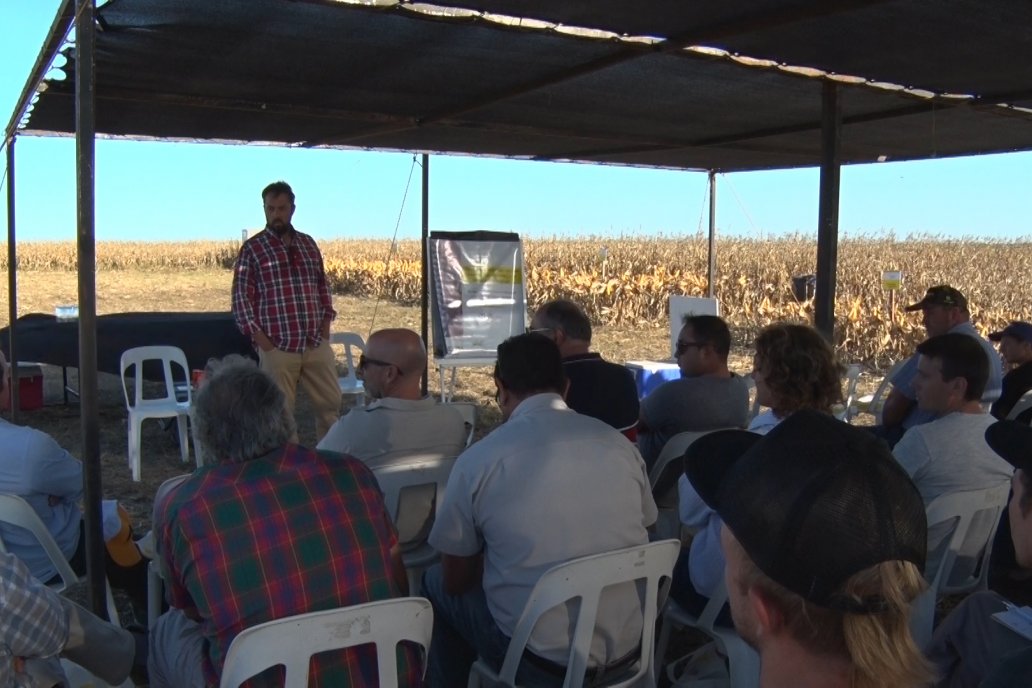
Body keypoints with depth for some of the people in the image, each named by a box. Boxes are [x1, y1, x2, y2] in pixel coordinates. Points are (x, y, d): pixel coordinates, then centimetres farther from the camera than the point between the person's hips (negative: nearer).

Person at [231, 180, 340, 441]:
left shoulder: (308, 244, 12)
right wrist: (259, 337, -10)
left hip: (316, 343, 4)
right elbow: (241, 296, -3)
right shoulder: (252, 249, -1)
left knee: (331, 403, 9)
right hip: (277, 346, -4)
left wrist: (326, 320, 8)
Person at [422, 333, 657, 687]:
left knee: (435, 583, 20)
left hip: (541, 656, -5)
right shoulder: (619, 443, -2)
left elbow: (455, 581, -1)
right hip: (625, 645, 5)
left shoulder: (478, 460, -13)